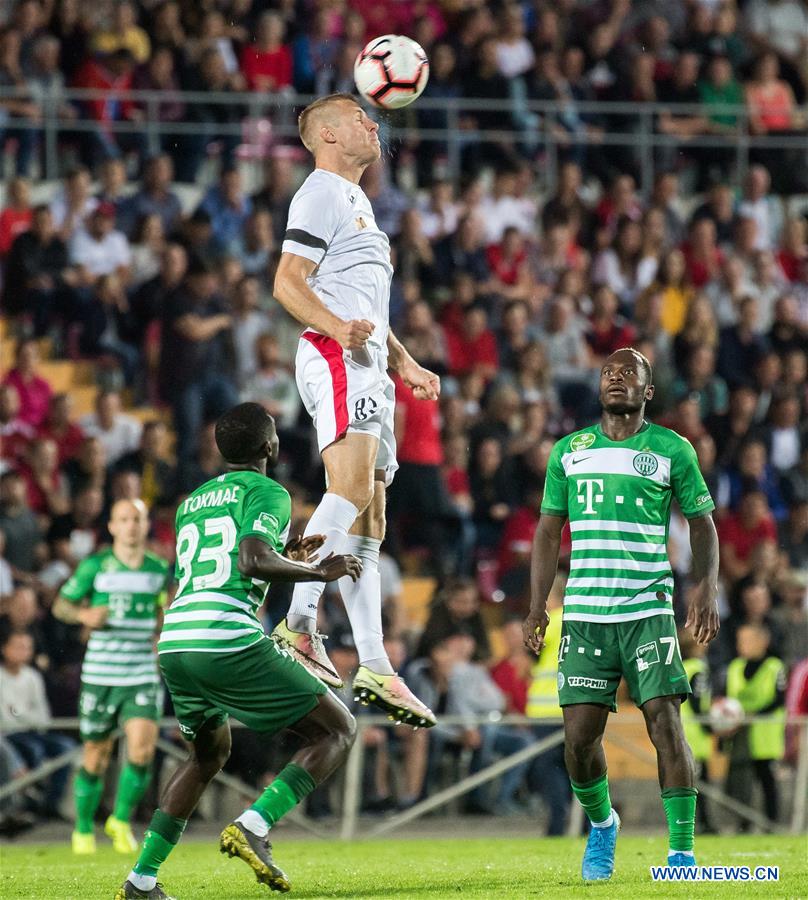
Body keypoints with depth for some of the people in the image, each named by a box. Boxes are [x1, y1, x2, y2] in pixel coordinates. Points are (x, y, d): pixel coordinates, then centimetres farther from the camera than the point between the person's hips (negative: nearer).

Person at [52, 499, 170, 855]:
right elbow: (61, 605, 4)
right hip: (100, 675, -2)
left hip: (143, 674, 2)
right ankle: (83, 829, 24)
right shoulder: (95, 566, -2)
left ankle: (121, 820, 5)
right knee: (96, 755, 4)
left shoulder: (159, 569, 7)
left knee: (142, 748, -15)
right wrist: (84, 615, -16)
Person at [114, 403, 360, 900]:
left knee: (211, 753, 31)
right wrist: (319, 571, -3)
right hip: (230, 642, -8)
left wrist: (286, 556, 40)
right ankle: (253, 827, -16)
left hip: (174, 643, 8)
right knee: (339, 730, 2)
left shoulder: (191, 503, 26)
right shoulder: (268, 493, 2)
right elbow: (252, 561, -15)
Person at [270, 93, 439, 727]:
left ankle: (375, 669, 3)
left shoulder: (356, 199, 30)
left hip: (368, 366, 10)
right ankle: (299, 624, -34)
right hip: (335, 360, -10)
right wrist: (336, 326, -28)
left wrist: (405, 365, 31)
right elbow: (288, 282, -12)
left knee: (371, 519, 5)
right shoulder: (321, 194, -2)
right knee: (354, 488, -27)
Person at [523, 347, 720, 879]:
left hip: (649, 611, -2)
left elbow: (702, 522, 9)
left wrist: (707, 587, -6)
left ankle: (683, 853, -7)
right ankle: (601, 824, 26)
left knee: (666, 725, -13)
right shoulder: (569, 451, 12)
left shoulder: (673, 450, 5)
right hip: (584, 614, 2)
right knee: (579, 738, -3)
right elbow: (549, 530, 16)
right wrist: (538, 605, 8)